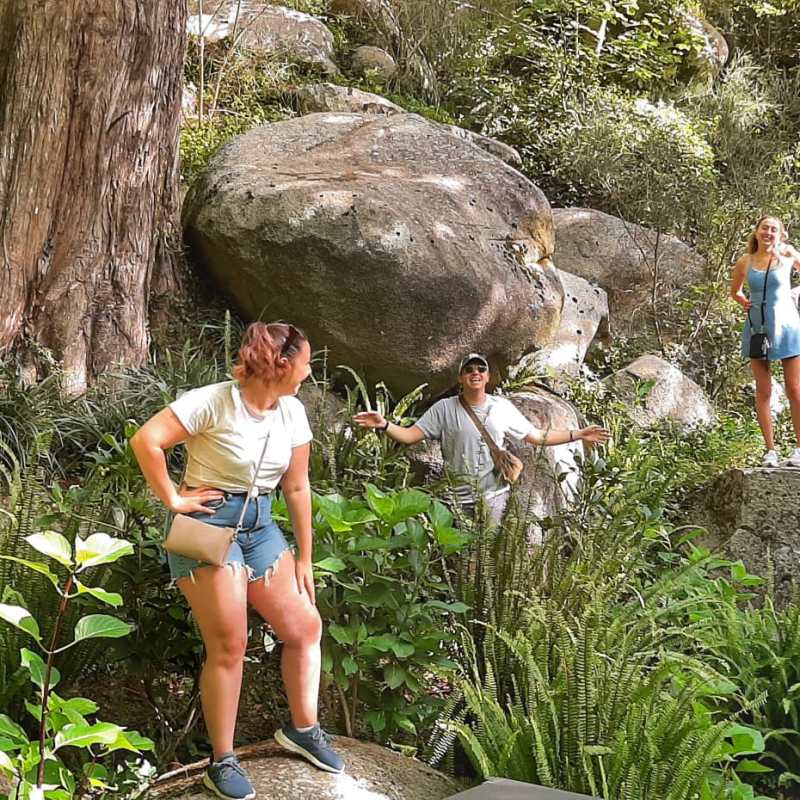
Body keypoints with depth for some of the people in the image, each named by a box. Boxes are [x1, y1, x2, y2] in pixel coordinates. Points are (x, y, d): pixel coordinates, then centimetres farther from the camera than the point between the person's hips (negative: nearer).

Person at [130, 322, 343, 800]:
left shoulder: (292, 412, 3)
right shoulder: (214, 402, -17)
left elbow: (297, 487, 9)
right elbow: (146, 440, -23)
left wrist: (304, 559, 11)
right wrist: (173, 500, -16)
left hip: (259, 526, 7)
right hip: (208, 524, -7)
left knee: (306, 626, 6)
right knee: (229, 644, -6)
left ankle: (304, 729, 25)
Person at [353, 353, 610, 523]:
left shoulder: (503, 408, 3)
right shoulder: (444, 409, -3)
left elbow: (536, 437, 8)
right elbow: (409, 436, -6)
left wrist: (578, 434, 3)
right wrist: (384, 425, -26)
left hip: (494, 497, 1)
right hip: (456, 499, -1)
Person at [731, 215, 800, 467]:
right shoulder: (744, 262, 4)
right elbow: (734, 291, 20)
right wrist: (742, 301, 3)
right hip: (757, 328, 2)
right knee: (763, 392, 2)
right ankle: (770, 449, 7)